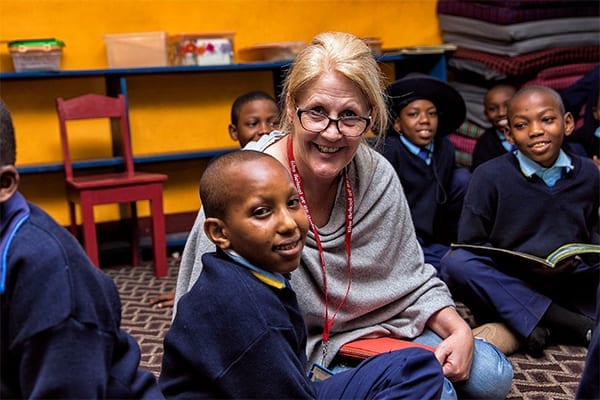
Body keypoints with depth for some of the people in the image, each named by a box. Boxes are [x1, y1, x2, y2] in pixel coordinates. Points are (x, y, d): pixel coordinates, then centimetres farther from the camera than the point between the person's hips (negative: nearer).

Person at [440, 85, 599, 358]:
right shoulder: (490, 176, -3)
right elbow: (470, 243, -4)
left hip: (573, 285, 2)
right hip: (511, 288, -1)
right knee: (456, 262, -32)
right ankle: (578, 325, -26)